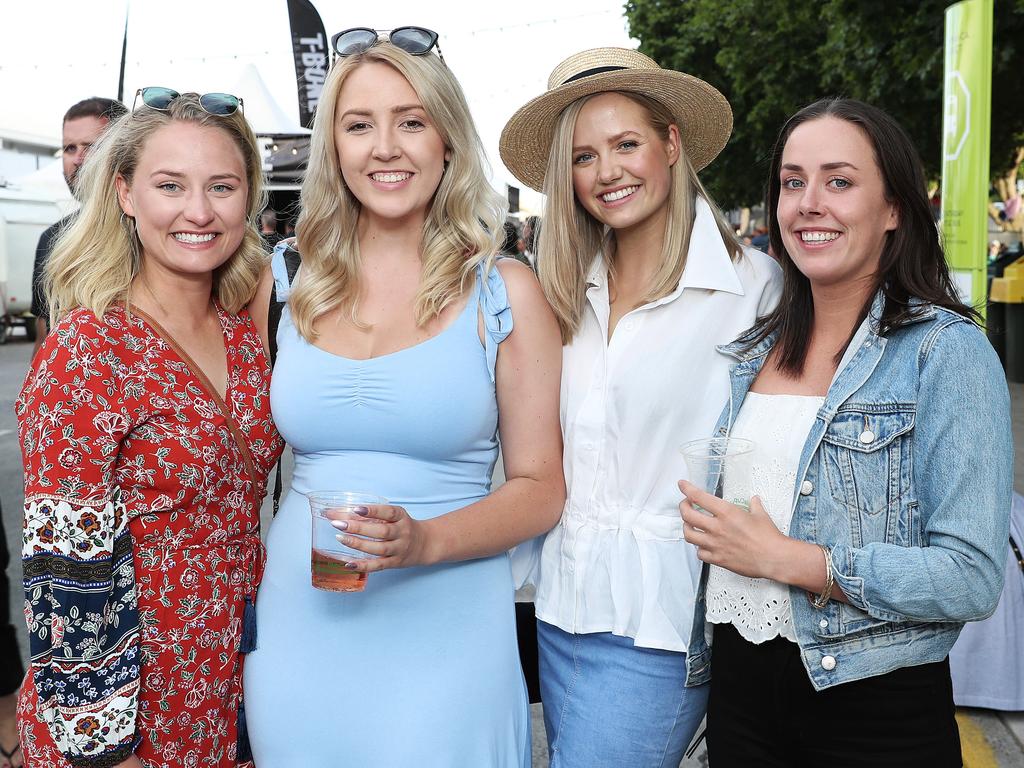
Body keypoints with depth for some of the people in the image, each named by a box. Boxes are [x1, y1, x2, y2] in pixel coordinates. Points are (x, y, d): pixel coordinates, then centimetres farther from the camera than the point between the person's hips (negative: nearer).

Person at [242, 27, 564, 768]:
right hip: (300, 627, 3)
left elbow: (541, 487, -3)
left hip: (446, 635, -2)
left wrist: (425, 541, -20)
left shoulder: (505, 291, -5)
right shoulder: (287, 283, 3)